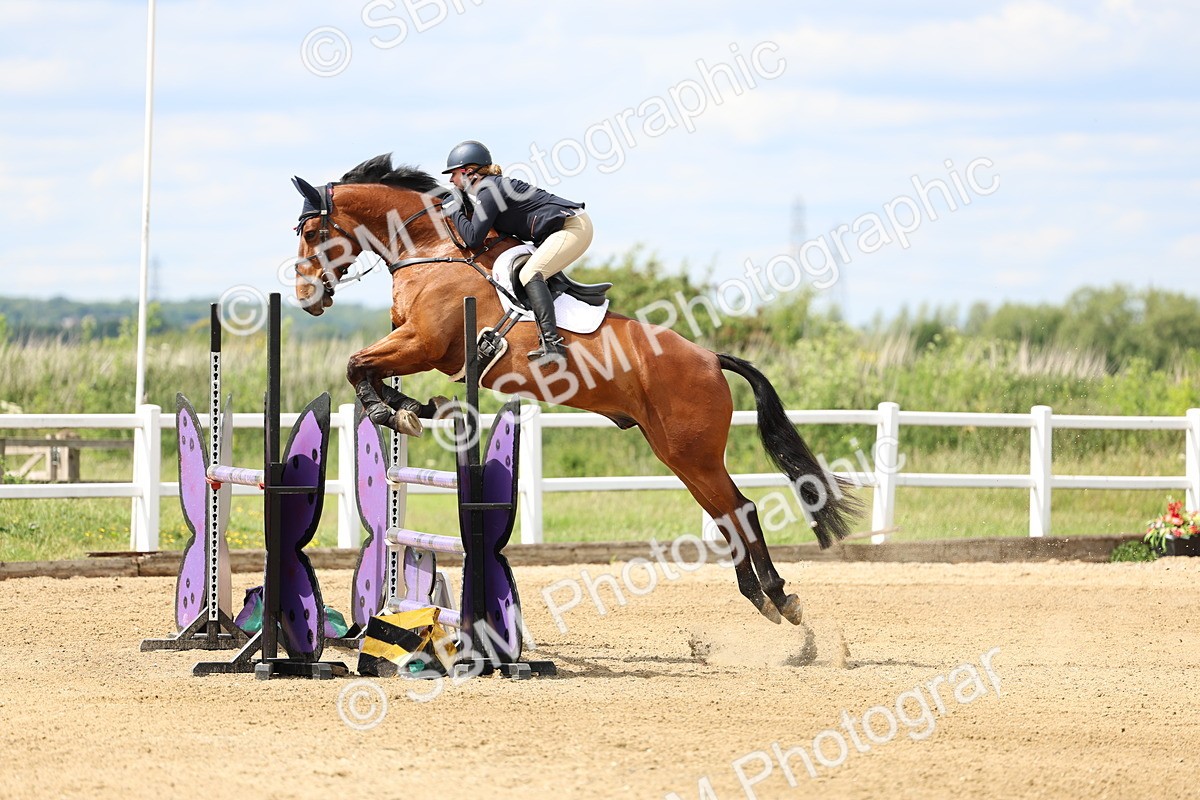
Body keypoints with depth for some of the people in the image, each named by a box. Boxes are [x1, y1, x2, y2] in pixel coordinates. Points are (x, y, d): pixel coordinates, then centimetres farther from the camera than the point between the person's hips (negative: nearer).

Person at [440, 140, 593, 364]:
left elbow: (473, 238, -20)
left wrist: (455, 212, -5)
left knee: (530, 274, -24)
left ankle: (552, 343, -36)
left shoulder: (488, 192, -15)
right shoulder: (490, 186, 15)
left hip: (572, 226, -11)